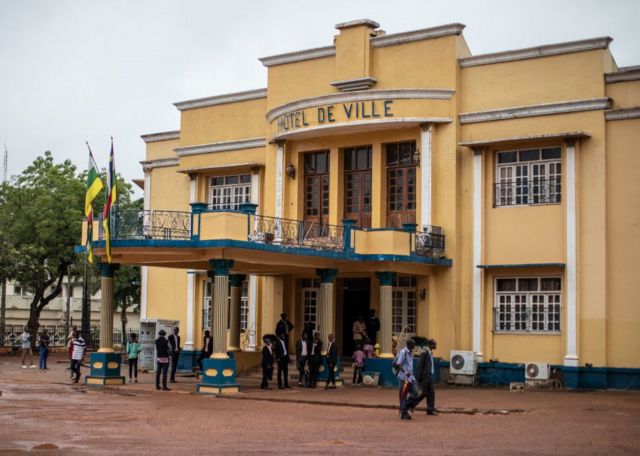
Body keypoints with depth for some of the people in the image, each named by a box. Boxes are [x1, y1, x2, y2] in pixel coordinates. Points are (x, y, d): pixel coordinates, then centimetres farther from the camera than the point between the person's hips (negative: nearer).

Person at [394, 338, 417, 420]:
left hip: (410, 377, 8)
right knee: (404, 395, -2)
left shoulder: (410, 353, 15)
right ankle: (403, 413, 6)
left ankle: (404, 409, 19)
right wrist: (405, 372, -33)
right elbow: (398, 364, -21)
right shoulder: (403, 352, -12)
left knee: (414, 394, 4)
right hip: (403, 377, -8)